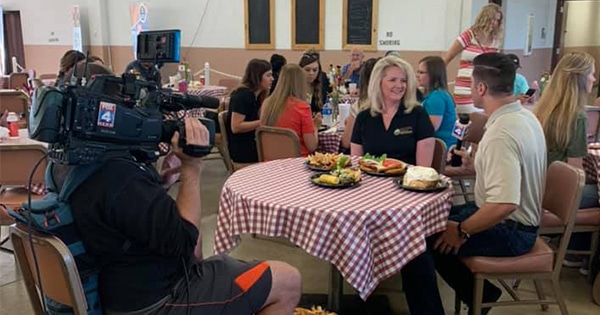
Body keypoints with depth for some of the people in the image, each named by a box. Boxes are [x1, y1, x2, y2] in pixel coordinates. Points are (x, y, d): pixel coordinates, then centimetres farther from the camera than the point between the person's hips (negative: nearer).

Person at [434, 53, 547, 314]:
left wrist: (462, 232, -24)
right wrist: (477, 167, 10)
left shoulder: (501, 133, -29)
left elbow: (504, 204, -37)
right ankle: (479, 292, 19)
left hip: (509, 230, -10)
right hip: (518, 221, 10)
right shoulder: (523, 115, 2)